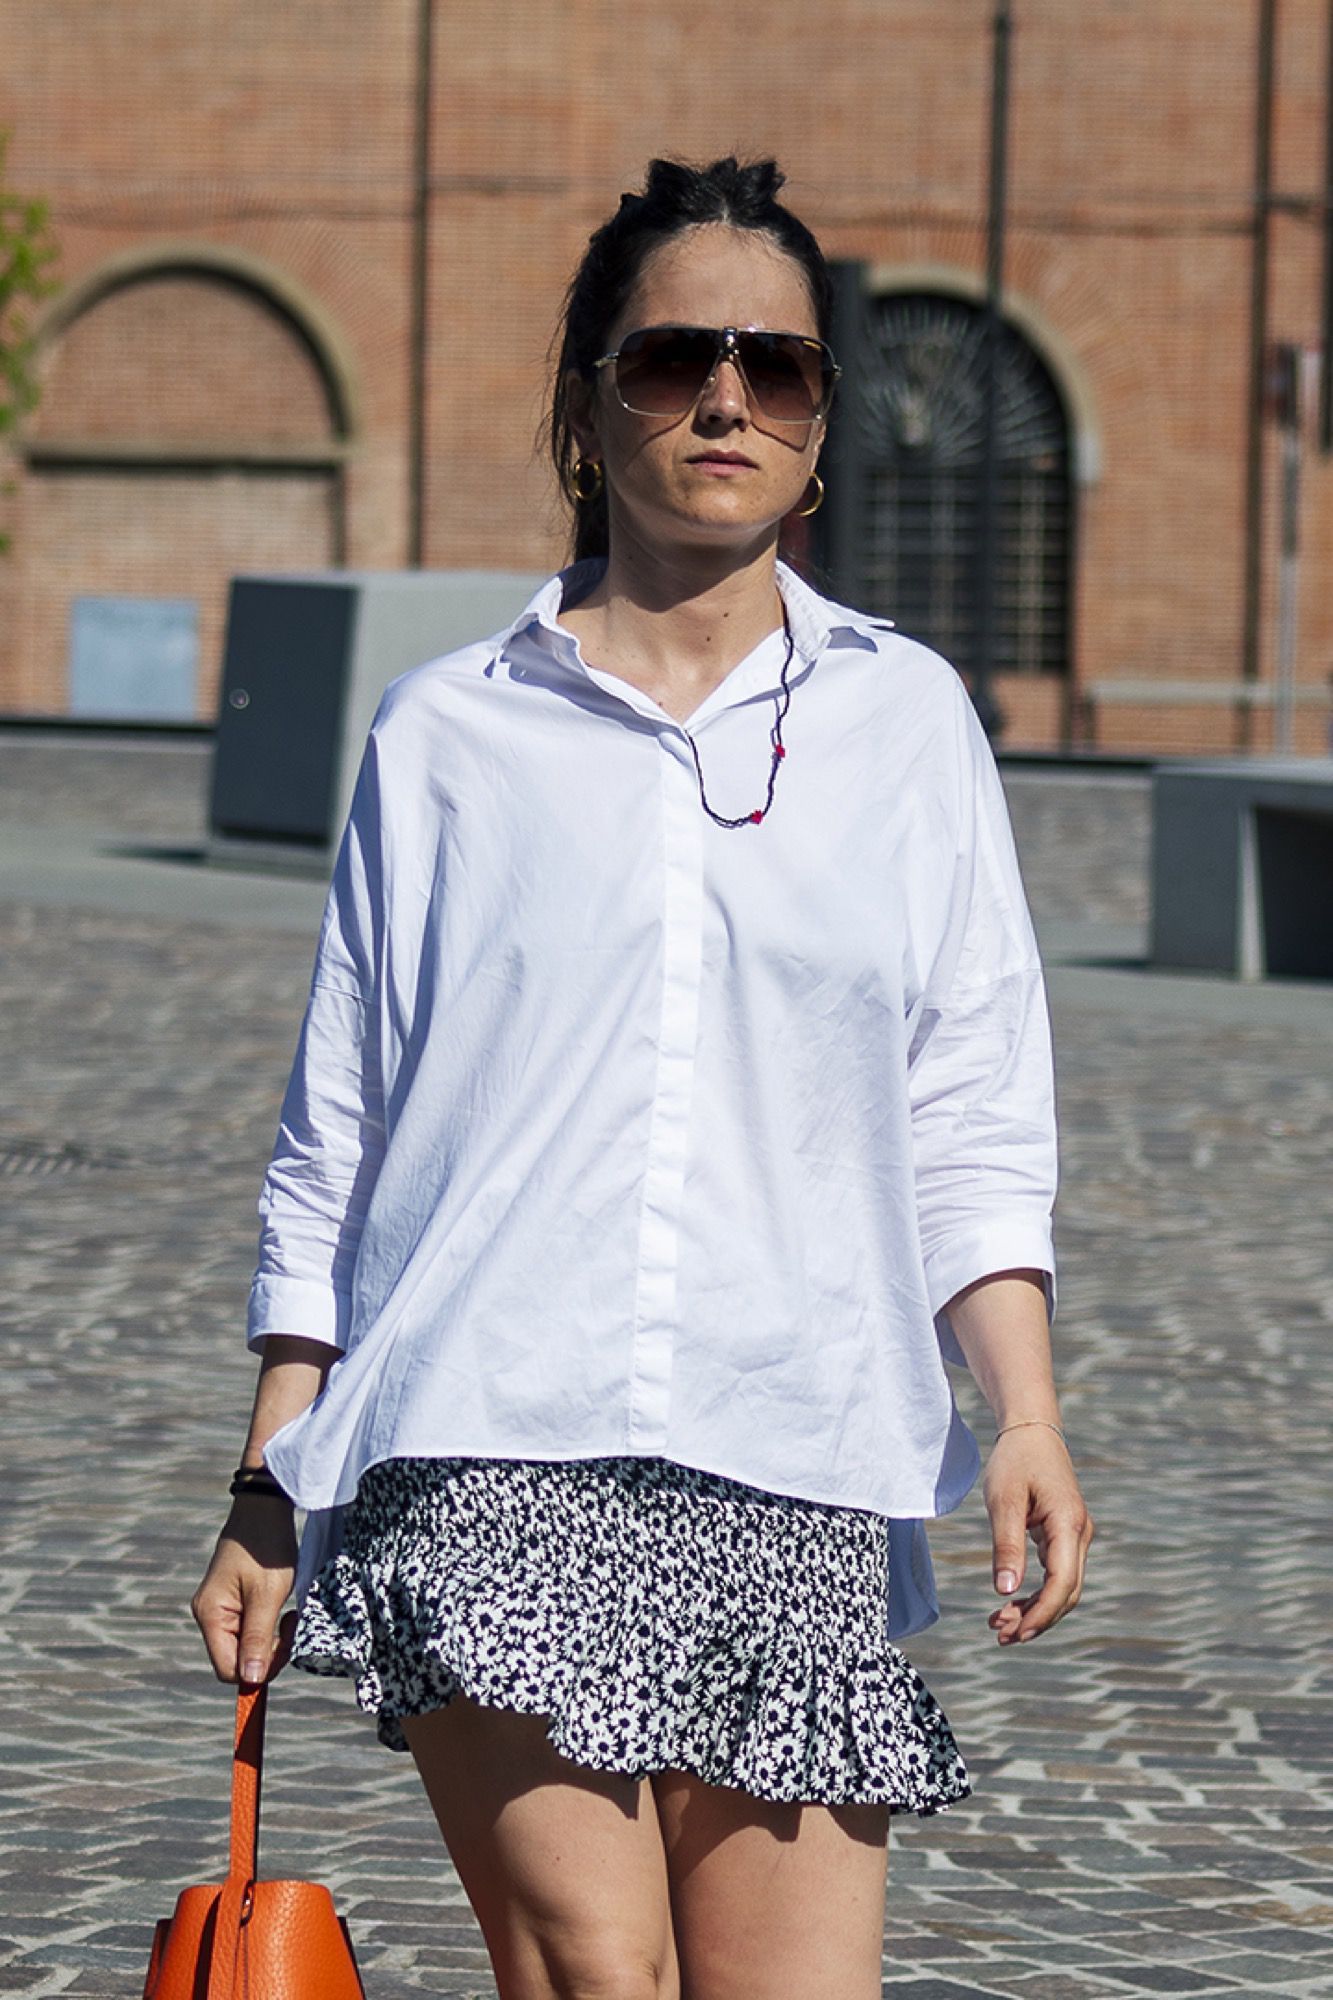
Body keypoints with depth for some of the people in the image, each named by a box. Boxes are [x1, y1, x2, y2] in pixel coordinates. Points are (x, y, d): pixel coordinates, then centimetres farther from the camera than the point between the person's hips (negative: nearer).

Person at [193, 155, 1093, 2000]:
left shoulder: (905, 719, 13)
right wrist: (269, 1489, 10)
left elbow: (974, 1121, 10)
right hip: (497, 1452, -1)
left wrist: (1026, 1413, -5)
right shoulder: (448, 732, 11)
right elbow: (335, 1138, 14)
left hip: (798, 1475, 2)